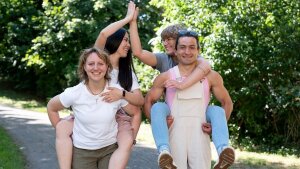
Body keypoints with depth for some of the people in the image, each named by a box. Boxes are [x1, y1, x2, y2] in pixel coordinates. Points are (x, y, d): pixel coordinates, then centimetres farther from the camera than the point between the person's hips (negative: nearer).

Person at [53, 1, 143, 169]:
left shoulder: (128, 72, 11)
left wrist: (122, 94, -21)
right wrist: (128, 18, -10)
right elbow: (103, 34, -20)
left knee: (127, 143, -32)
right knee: (62, 127, -29)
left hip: (117, 117, 1)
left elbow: (140, 100, -2)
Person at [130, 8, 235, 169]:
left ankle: (223, 151, -51)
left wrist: (182, 85, -39)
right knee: (157, 107, -33)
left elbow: (205, 67, -24)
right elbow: (138, 52, -9)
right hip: (172, 111, 0)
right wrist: (133, 22, -12)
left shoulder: (195, 59, 2)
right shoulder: (163, 59, 7)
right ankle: (164, 151, -54)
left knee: (217, 110, -28)